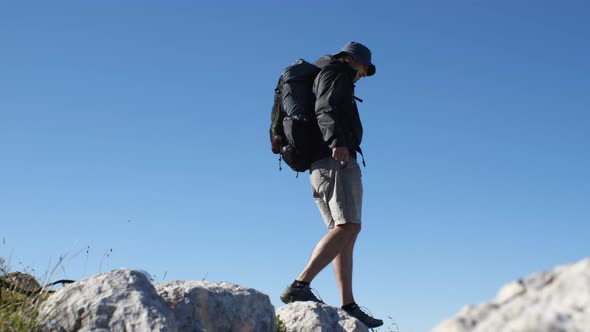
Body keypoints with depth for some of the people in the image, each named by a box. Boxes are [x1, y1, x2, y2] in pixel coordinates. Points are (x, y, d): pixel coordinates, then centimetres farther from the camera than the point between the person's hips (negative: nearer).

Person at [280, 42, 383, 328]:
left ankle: (349, 307, -2)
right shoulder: (336, 72, 4)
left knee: (345, 232, 4)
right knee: (348, 226, -20)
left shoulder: (327, 79, 32)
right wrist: (336, 141, -31)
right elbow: (325, 108, -15)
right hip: (337, 161, -10)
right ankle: (299, 286, -30)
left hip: (320, 169, 10)